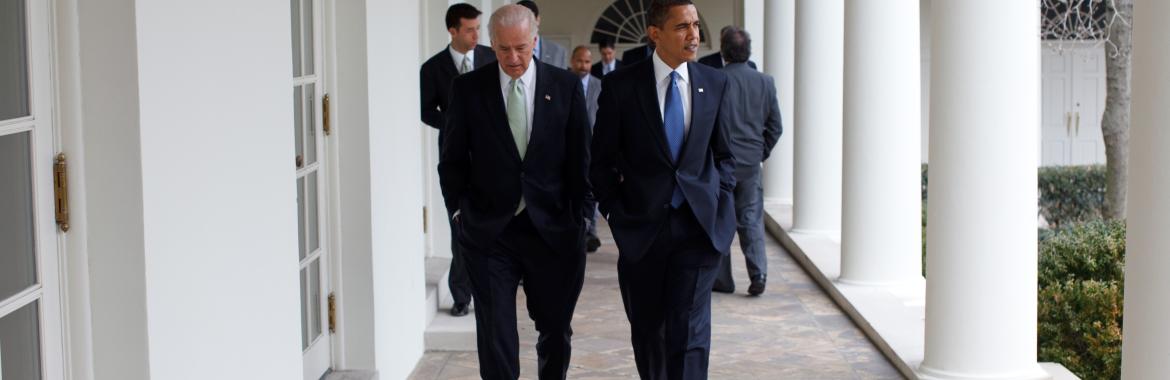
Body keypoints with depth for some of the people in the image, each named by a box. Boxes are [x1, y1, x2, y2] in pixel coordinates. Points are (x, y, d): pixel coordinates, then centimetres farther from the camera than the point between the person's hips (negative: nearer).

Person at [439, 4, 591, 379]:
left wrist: (577, 218, 2)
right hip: (489, 232, -1)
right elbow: (452, 160, 6)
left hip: (552, 230, 1)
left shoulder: (565, 86, 0)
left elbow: (579, 157, 4)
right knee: (495, 336, -3)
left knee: (556, 330, 14)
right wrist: (459, 211, 0)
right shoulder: (468, 87, -1)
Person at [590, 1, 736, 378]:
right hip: (642, 228, 0)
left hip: (699, 224, 0)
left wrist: (720, 203, 2)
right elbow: (601, 161, 3)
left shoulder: (715, 83, 4)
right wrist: (617, 213, -3)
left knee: (689, 332, -10)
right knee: (647, 332, 13)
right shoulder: (620, 85, -3)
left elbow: (724, 154, 13)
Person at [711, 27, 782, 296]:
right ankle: (758, 273, -6)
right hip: (751, 162, 3)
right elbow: (775, 125, 5)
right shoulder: (765, 82, 0)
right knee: (751, 219, 9)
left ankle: (722, 278, 12)